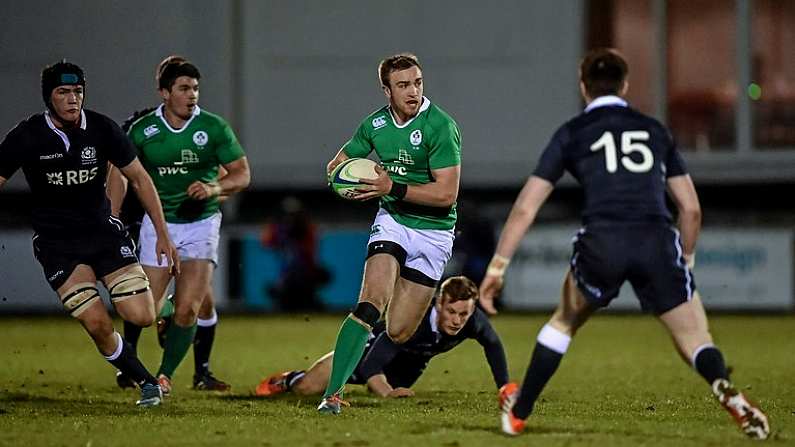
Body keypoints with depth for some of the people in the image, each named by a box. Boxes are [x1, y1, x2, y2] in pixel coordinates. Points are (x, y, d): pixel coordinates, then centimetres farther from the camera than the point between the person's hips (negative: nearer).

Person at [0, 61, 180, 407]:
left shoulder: (101, 128, -6)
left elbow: (139, 179, 4)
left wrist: (162, 234, 2)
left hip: (102, 232, 2)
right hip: (56, 244, -2)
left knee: (143, 317, -12)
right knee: (98, 325, -18)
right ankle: (146, 383, 4)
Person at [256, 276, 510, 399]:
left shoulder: (474, 320, -33)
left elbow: (493, 345, -7)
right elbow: (372, 362, -49)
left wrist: (504, 387, -7)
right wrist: (387, 392, -63)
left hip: (409, 364, 5)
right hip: (374, 346, -5)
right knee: (307, 388, -8)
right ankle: (287, 380, 27)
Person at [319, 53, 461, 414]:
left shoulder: (440, 126, -17)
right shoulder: (376, 123, 1)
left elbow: (447, 193, -21)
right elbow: (338, 164, 15)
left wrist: (394, 187, -27)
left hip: (433, 231, -3)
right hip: (392, 220, 3)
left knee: (398, 333, -2)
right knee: (371, 302, -22)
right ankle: (333, 391, -23)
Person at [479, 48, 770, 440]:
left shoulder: (572, 133, 17)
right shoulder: (655, 130, 23)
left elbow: (525, 208, 12)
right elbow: (691, 208, 22)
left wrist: (497, 266, 16)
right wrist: (685, 260, 35)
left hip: (602, 242, -1)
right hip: (657, 241, 1)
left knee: (564, 322, 25)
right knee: (696, 345, 5)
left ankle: (518, 413, 29)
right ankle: (726, 391, -27)